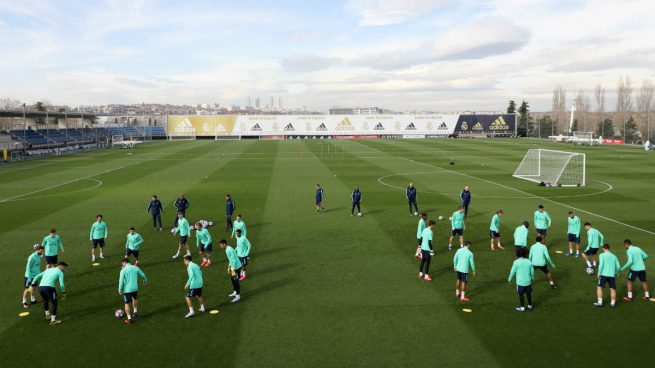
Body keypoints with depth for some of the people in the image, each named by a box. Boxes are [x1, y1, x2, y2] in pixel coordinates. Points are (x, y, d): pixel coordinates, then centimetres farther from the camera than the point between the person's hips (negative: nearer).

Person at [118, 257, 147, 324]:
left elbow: (121, 281, -15)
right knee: (134, 299, 32)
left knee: (127, 303, 10)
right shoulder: (135, 268, 1)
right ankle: (135, 312, 40)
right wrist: (145, 281, 34)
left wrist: (120, 290, -4)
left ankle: (129, 319, 13)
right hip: (135, 288, 4)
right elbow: (143, 275, 14)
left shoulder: (123, 270, -11)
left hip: (127, 289, -4)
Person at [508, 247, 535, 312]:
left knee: (521, 294, 8)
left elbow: (513, 271, -8)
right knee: (528, 293, 18)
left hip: (520, 282, -3)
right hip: (528, 281, 3)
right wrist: (532, 278, 24)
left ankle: (522, 308, 17)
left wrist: (510, 279, 7)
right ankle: (530, 305, 33)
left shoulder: (516, 262, -14)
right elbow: (532, 271, 5)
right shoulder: (529, 261, -5)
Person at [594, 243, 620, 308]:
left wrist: (599, 274, -7)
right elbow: (618, 266, 8)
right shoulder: (614, 256, 13)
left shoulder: (602, 255, 0)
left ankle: (600, 302, 0)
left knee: (599, 287, 5)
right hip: (612, 275, 4)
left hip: (604, 274, -3)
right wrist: (616, 273, 25)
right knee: (612, 289, 10)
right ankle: (613, 303, 8)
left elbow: (601, 265, -12)